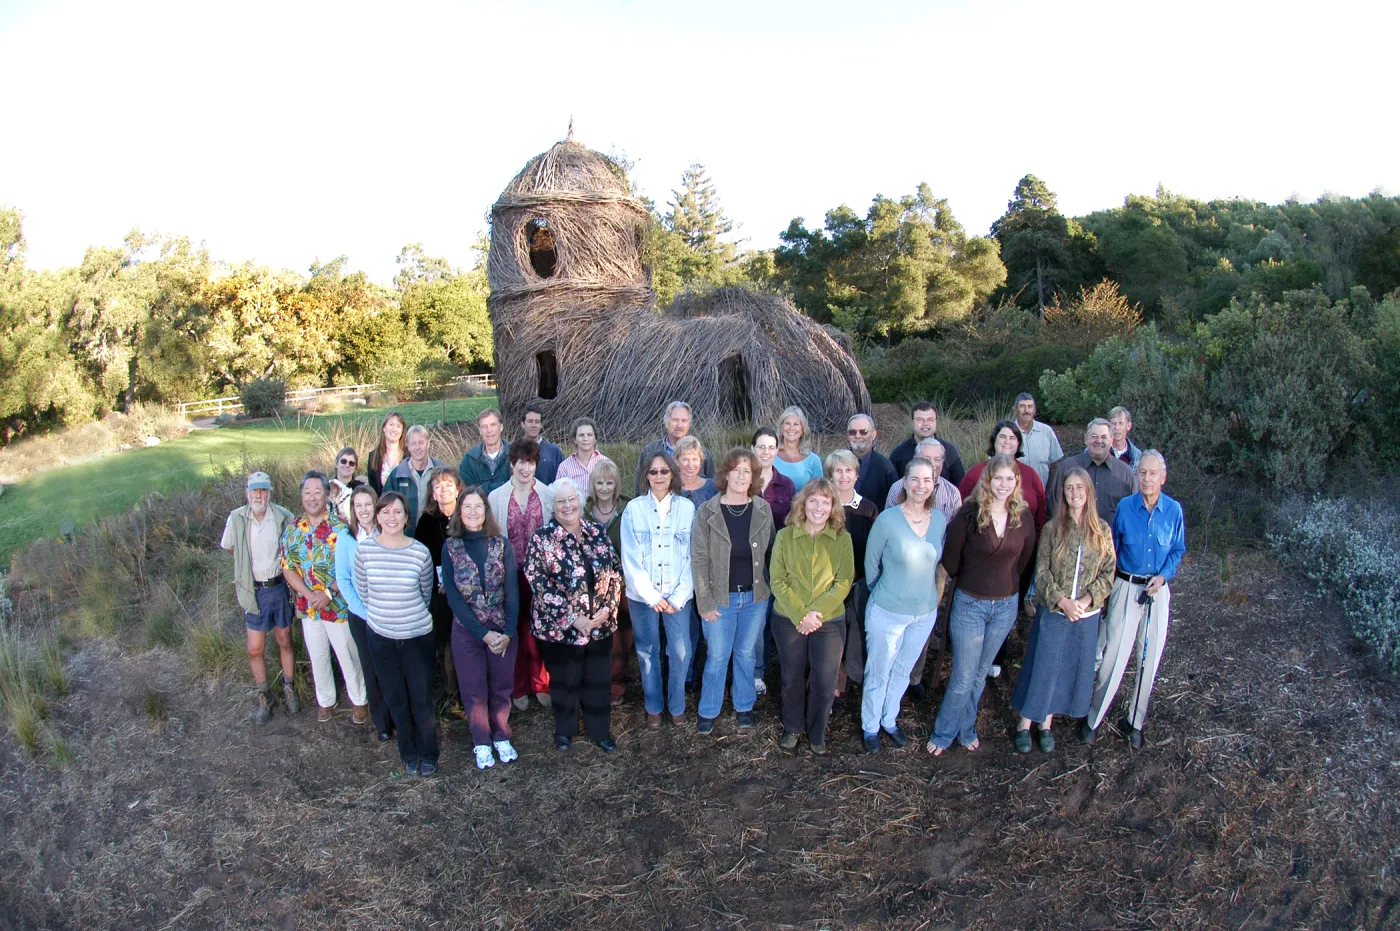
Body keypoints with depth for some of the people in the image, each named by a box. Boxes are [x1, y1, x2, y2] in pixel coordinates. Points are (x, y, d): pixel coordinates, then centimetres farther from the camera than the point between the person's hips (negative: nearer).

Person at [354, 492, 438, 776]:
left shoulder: (420, 552, -11)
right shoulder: (365, 549, -8)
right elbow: (363, 591, 5)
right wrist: (380, 614, 10)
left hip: (418, 635, -1)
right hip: (380, 635, 2)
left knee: (422, 699, 6)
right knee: (395, 699, 14)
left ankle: (428, 755, 27)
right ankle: (409, 754, 34)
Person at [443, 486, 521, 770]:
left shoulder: (501, 544, -4)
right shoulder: (450, 547, -5)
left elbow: (512, 591, -4)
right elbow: (453, 597, -9)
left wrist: (508, 631, -15)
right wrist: (484, 634, -15)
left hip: (503, 630, 1)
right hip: (466, 631, -1)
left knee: (502, 686, 11)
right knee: (474, 690, 9)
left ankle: (501, 737, 30)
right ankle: (481, 742, 27)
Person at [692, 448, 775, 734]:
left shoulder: (763, 510, -2)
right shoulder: (708, 512, -10)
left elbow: (770, 552, 4)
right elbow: (699, 559, -8)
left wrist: (769, 588, -2)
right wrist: (705, 602, -10)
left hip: (755, 596, 2)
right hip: (720, 597, -2)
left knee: (746, 653, 17)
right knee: (717, 656, 8)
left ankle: (744, 705, 35)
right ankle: (708, 711, 26)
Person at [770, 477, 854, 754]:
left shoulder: (842, 538, -4)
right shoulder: (785, 536, -6)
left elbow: (844, 581, -7)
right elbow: (777, 580, -8)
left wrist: (817, 612, -18)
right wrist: (801, 614, -17)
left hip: (830, 621, 0)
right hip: (789, 620, 0)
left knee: (825, 683, 5)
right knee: (792, 678, 15)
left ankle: (817, 733, 31)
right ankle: (792, 728, 38)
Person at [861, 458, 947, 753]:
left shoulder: (940, 520, -4)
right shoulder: (888, 519, -17)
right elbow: (871, 563, -5)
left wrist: (927, 595, 12)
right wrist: (881, 595, 5)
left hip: (925, 612, 4)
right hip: (887, 612, -4)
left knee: (903, 671, 21)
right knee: (878, 672, 11)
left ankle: (890, 720, 42)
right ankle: (870, 726, 32)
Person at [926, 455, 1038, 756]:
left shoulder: (1023, 517, -4)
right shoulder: (969, 516, -16)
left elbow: (1024, 559, 10)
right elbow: (950, 561, -7)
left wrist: (1007, 583, 11)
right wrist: (969, 582, 6)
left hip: (1006, 606, 4)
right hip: (970, 604, -3)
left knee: (981, 673, 18)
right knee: (963, 678, 2)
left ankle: (966, 729, 36)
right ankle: (943, 733, 23)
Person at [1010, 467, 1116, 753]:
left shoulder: (1102, 530, 0)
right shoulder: (1052, 528, -5)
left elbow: (1108, 572, -1)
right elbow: (1042, 572, -6)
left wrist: (1087, 600, -14)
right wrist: (1062, 601, -16)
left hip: (1087, 614, 2)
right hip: (1053, 611, -2)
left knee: (1073, 669, 11)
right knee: (1042, 667, 4)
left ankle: (1047, 724, 27)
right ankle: (1025, 724, 19)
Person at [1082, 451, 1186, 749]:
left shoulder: (1174, 510, -3)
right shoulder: (1125, 507, -6)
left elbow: (1178, 551, 7)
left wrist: (1163, 576, -11)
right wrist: (1107, 587, 7)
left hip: (1158, 590, 2)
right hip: (1126, 588, -2)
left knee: (1149, 657, 9)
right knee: (1114, 654, -3)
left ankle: (1136, 721, 26)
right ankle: (1094, 718, 13)